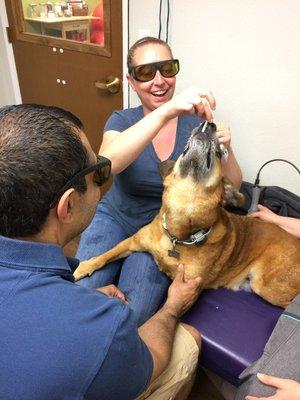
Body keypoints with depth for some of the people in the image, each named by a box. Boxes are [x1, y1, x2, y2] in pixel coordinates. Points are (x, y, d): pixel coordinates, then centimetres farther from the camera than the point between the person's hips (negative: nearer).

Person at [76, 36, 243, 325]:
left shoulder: (197, 121, -7)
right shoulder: (122, 121, -6)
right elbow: (106, 163, -31)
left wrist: (225, 150, -27)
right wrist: (166, 111, -43)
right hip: (115, 217, 1)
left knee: (131, 316, -18)